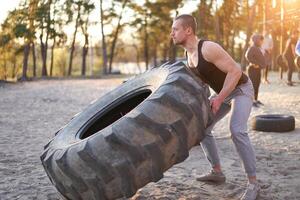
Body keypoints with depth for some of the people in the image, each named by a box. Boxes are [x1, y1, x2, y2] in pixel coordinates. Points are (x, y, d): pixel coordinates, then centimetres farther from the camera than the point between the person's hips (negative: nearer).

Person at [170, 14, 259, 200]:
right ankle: (217, 172, 17)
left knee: (237, 131, -29)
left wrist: (219, 99, -30)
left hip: (242, 89, -9)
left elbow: (235, 71, -31)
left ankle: (253, 182, -19)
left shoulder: (209, 47, -32)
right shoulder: (189, 53, -2)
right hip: (224, 91, 9)